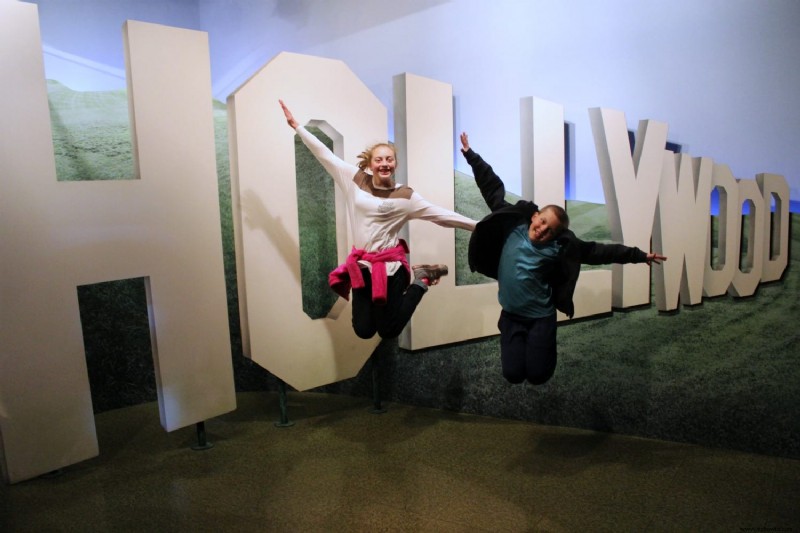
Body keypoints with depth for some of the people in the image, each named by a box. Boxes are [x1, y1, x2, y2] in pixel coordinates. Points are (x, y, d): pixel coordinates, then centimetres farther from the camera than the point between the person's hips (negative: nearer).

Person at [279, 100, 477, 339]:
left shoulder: (404, 196, -7)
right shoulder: (355, 180, 0)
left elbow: (441, 214, -7)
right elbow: (324, 154, 5)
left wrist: (477, 225, -12)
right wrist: (296, 125, 8)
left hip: (389, 266, -3)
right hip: (361, 265, 4)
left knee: (388, 332, 5)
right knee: (363, 331, 12)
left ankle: (420, 280, 24)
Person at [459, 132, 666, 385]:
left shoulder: (560, 247, -8)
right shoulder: (513, 224, -8)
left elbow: (598, 251, -4)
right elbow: (493, 189, -5)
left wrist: (638, 255, -5)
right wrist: (471, 155, -1)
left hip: (542, 317, -1)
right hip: (511, 315, 1)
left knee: (538, 374, 0)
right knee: (513, 374, -1)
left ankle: (541, 345, 33)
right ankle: (520, 344, 32)